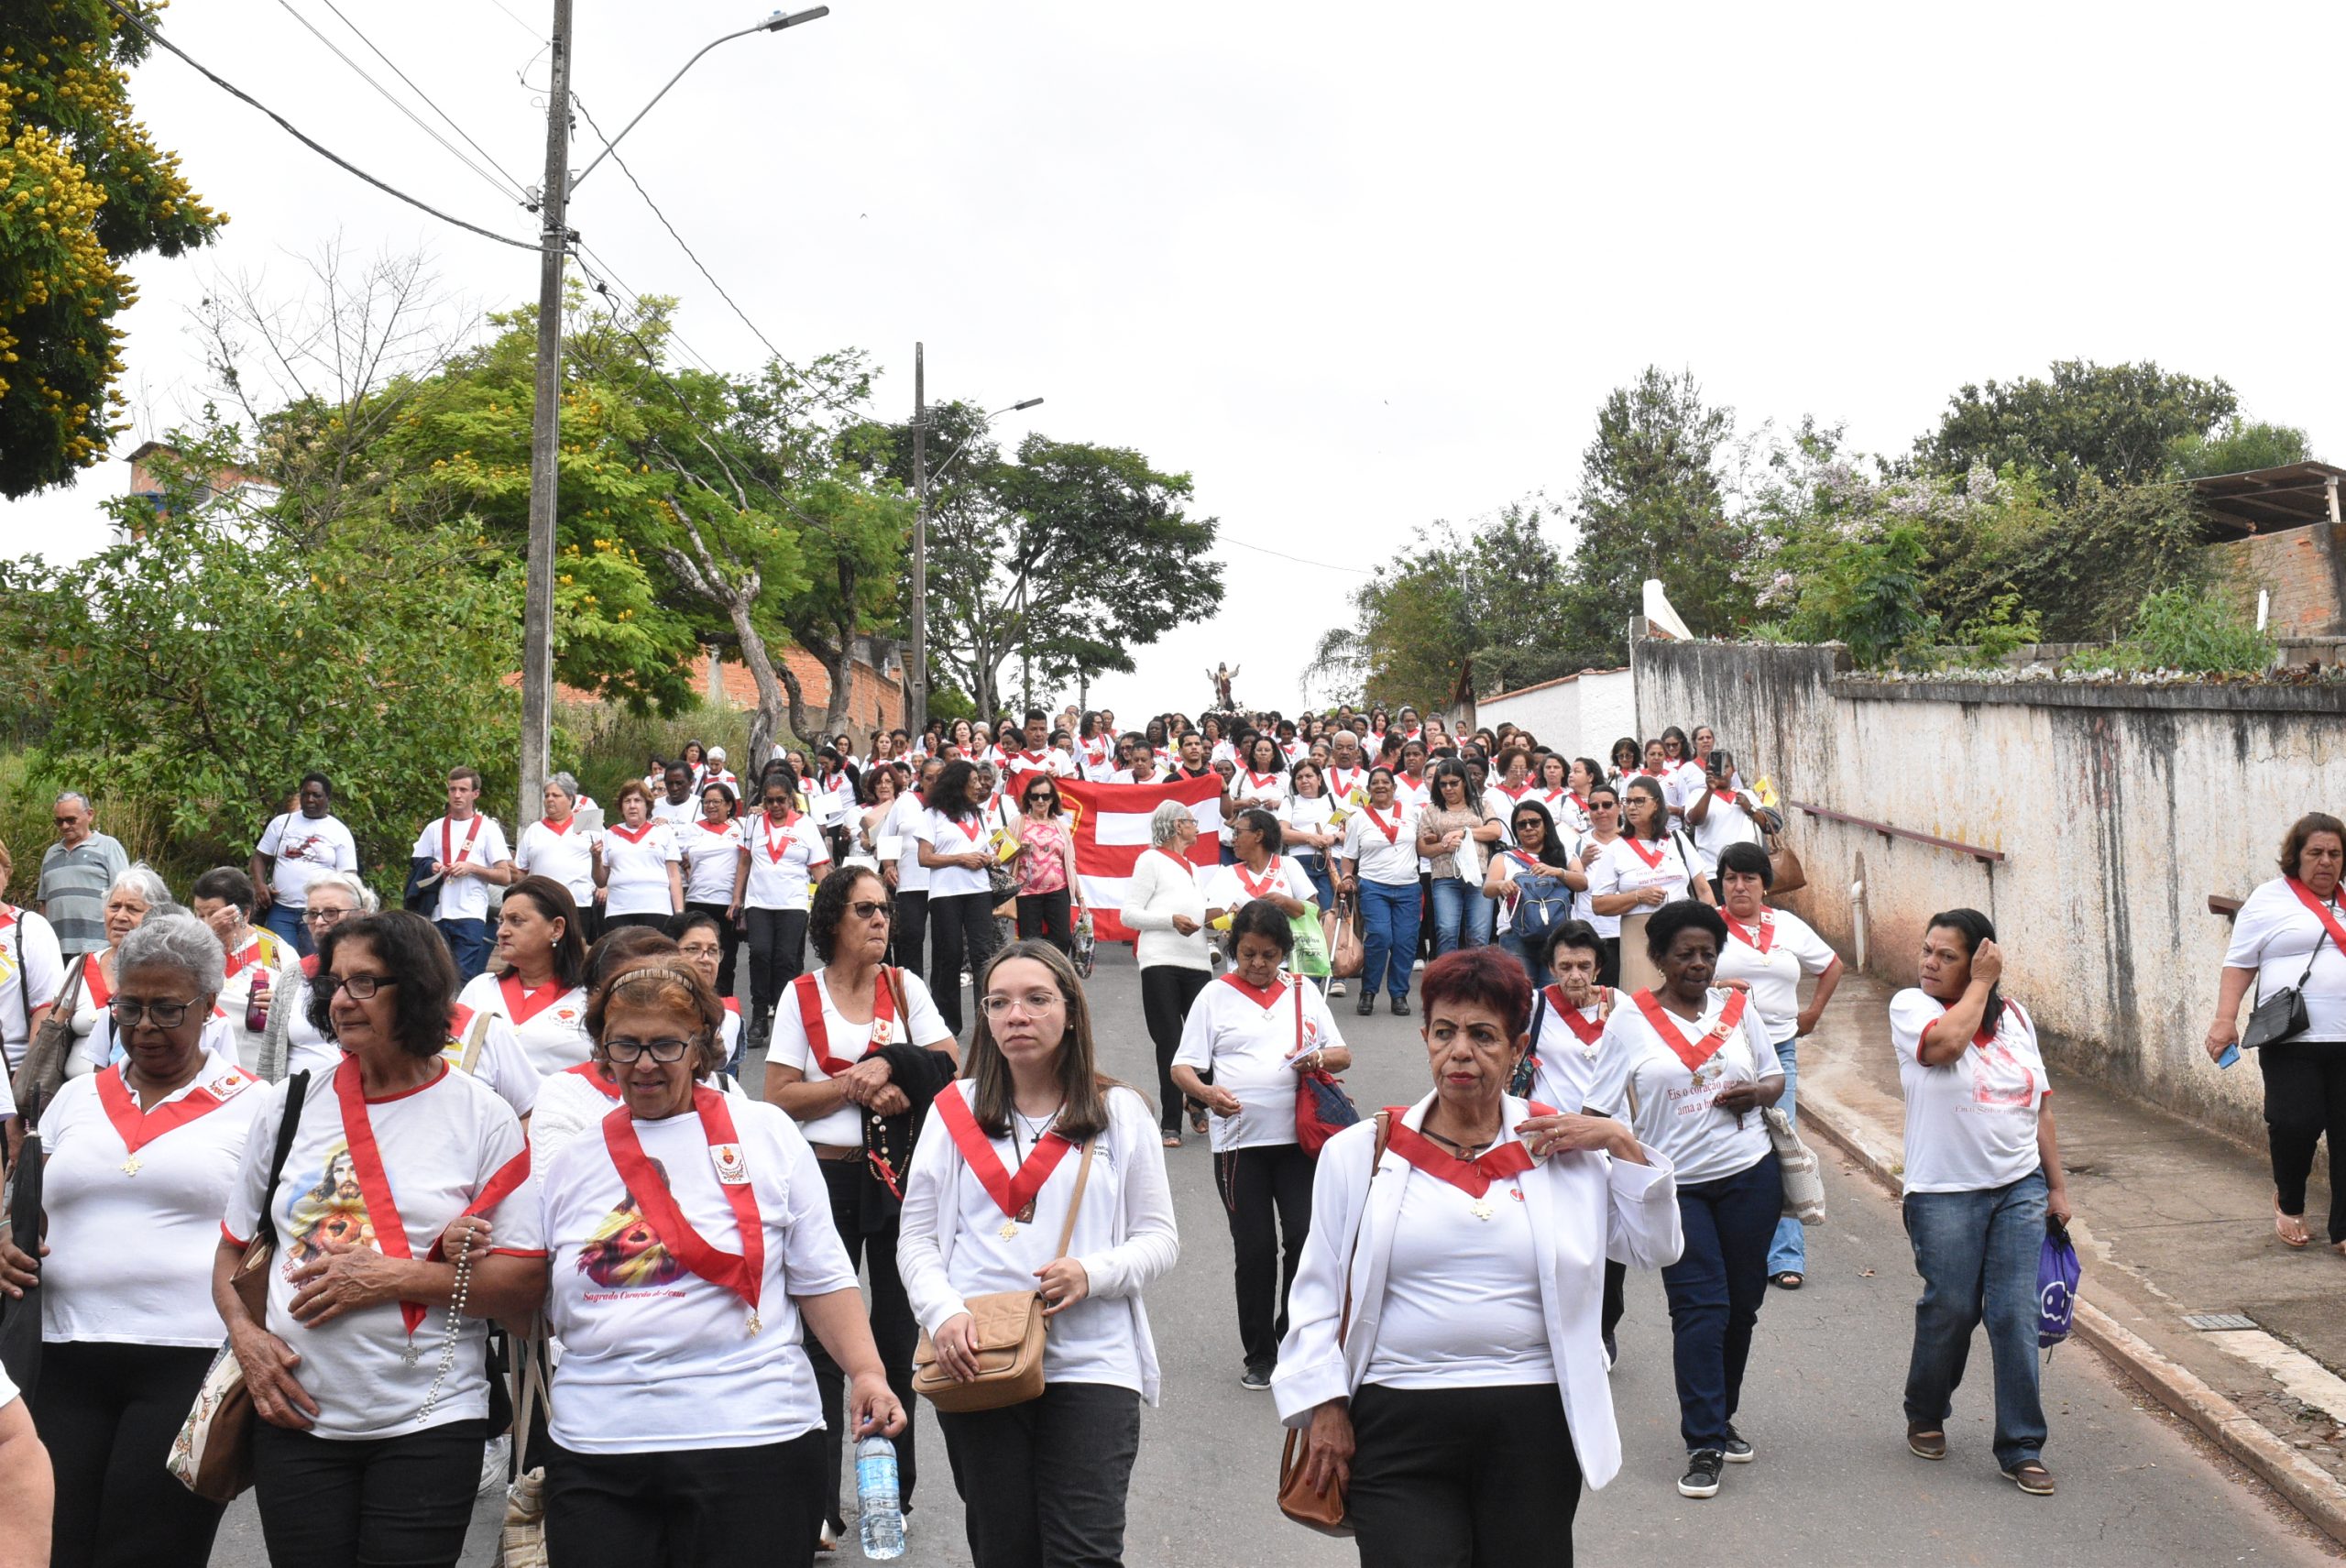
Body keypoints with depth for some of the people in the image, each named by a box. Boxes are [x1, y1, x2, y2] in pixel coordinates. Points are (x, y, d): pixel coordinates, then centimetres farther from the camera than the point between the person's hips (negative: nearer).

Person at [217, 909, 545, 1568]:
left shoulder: (483, 1117, -3)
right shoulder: (289, 1105, 7)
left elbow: (526, 1284, -7)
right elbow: (234, 1248, 16)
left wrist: (392, 1277, -16)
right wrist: (246, 1337, -3)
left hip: (429, 1425, -3)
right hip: (295, 1416, 3)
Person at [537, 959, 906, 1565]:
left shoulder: (765, 1134, 5)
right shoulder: (572, 1163, 12)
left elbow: (821, 1277, 2)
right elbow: (534, 1307, 17)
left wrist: (867, 1373, -10)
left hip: (750, 1440, -2)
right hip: (594, 1450, 3)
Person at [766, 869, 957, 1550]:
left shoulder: (904, 986, 5)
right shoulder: (802, 996, -1)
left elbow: (947, 1064, -1)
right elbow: (779, 1095, -6)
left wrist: (887, 1066, -15)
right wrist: (857, 1087, -14)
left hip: (900, 1174, 2)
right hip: (827, 1178, -2)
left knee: (897, 1328, 9)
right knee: (823, 1335, 1)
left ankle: (892, 1489, 22)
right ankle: (818, 1501, 8)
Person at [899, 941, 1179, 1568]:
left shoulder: (1119, 1112, 6)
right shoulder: (956, 1110, 8)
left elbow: (1160, 1238, 6)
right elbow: (917, 1239, 7)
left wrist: (1093, 1274, -14)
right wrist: (944, 1313, -12)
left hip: (1091, 1367, -1)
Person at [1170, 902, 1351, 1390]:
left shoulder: (1303, 992, 12)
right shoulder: (1216, 996, 5)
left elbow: (1343, 1054, 13)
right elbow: (1182, 1067, 0)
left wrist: (1319, 1058, -11)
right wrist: (1207, 1092, -22)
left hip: (1300, 1137, 1)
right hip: (1240, 1141, -1)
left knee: (1304, 1240, -4)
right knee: (1255, 1249, 1)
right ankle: (1259, 1354, 15)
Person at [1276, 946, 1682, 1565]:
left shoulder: (1564, 1148, 8)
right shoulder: (1362, 1153, 6)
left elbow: (1656, 1248, 11)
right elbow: (1318, 1294, 8)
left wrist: (1624, 1145, 0)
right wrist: (1325, 1407, 1)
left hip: (1533, 1428, 1)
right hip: (1397, 1427, -1)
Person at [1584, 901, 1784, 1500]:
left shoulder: (1738, 1009, 8)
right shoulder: (1630, 1021, -2)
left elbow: (1775, 1076, 18)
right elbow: (1603, 1109, -2)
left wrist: (1758, 1092, -6)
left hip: (1750, 1177, 3)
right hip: (1674, 1183, -3)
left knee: (1742, 1304, 9)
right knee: (1700, 1309, -10)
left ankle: (1721, 1417, 29)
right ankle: (1704, 1447, -6)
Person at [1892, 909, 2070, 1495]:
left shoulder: (2012, 1016, 10)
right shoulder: (1910, 1006, -2)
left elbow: (2039, 1104, 14)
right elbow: (1946, 1043, -25)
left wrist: (2057, 1185, 12)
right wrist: (1980, 985, -11)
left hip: (2020, 1188, 3)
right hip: (1945, 1193, -3)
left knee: (2016, 1316, -2)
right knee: (1949, 1310, 3)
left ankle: (2021, 1448, 6)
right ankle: (1926, 1415, 29)